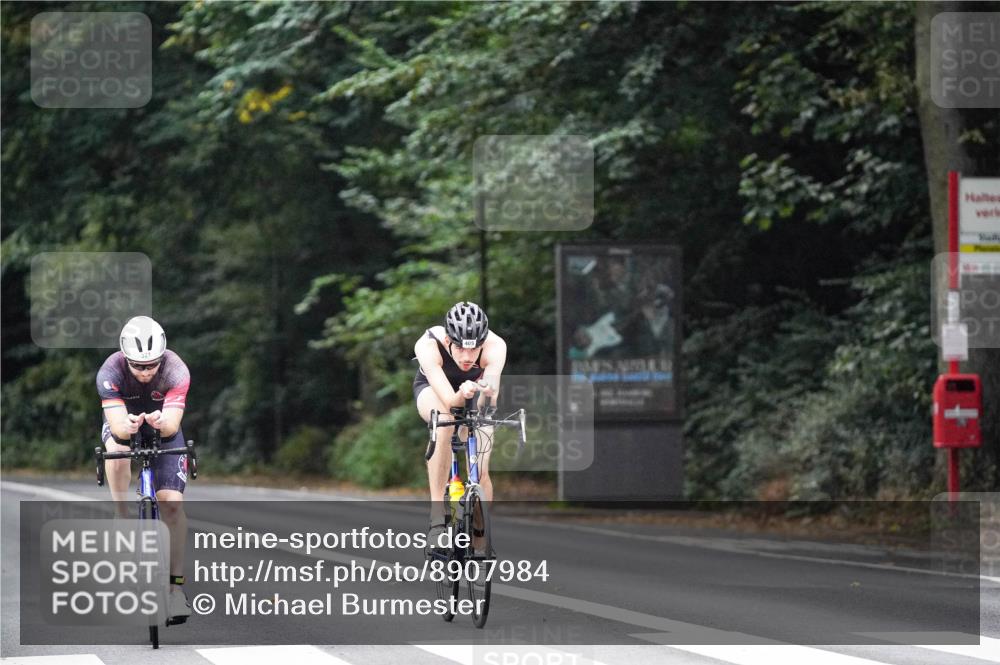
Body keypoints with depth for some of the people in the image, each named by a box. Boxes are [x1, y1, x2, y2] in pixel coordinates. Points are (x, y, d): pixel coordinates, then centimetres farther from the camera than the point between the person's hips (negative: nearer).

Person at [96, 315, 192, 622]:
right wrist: (126, 427, -62)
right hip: (123, 420, 0)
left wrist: (162, 423, -62)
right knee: (117, 451, -36)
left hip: (163, 426, 0)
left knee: (172, 502, -14)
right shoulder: (110, 372, -33)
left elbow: (173, 425, -39)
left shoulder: (176, 371, -32)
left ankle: (176, 586, -10)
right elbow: (116, 424, -39)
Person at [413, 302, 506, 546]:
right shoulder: (428, 346, -38)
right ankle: (437, 515, -35)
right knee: (444, 422, -37)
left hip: (471, 396, 2)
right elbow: (448, 401, -45)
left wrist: (487, 393, -67)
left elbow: (488, 406, -44)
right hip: (433, 389, -2)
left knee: (481, 474, -11)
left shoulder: (495, 347, -35)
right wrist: (461, 396, -67)